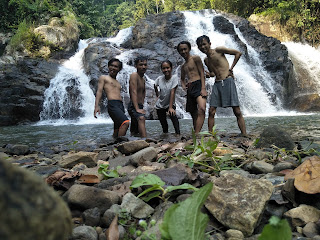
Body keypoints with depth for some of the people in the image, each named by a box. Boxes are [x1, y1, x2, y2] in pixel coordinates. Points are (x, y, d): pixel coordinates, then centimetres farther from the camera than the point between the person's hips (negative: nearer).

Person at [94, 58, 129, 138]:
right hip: (112, 104, -7)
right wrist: (96, 106, -13)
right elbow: (99, 91, 1)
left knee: (117, 131, 1)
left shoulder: (117, 83, 30)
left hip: (120, 105, 7)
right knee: (125, 122, -29)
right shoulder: (103, 78, 13)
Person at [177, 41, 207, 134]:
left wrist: (203, 88, -15)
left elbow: (202, 73, -3)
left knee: (201, 109, -29)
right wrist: (183, 85, 11)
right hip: (189, 89, 7)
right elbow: (182, 78, 35)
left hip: (198, 85, -7)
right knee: (194, 114, 6)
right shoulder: (183, 66, 24)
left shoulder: (195, 58, 5)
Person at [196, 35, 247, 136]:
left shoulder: (218, 50, -1)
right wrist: (209, 74, 4)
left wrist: (231, 68, -5)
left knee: (237, 111, -7)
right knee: (211, 112, -1)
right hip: (216, 84, 6)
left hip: (228, 81, -6)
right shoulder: (206, 60, 16)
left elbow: (238, 53, 0)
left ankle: (244, 136, -6)